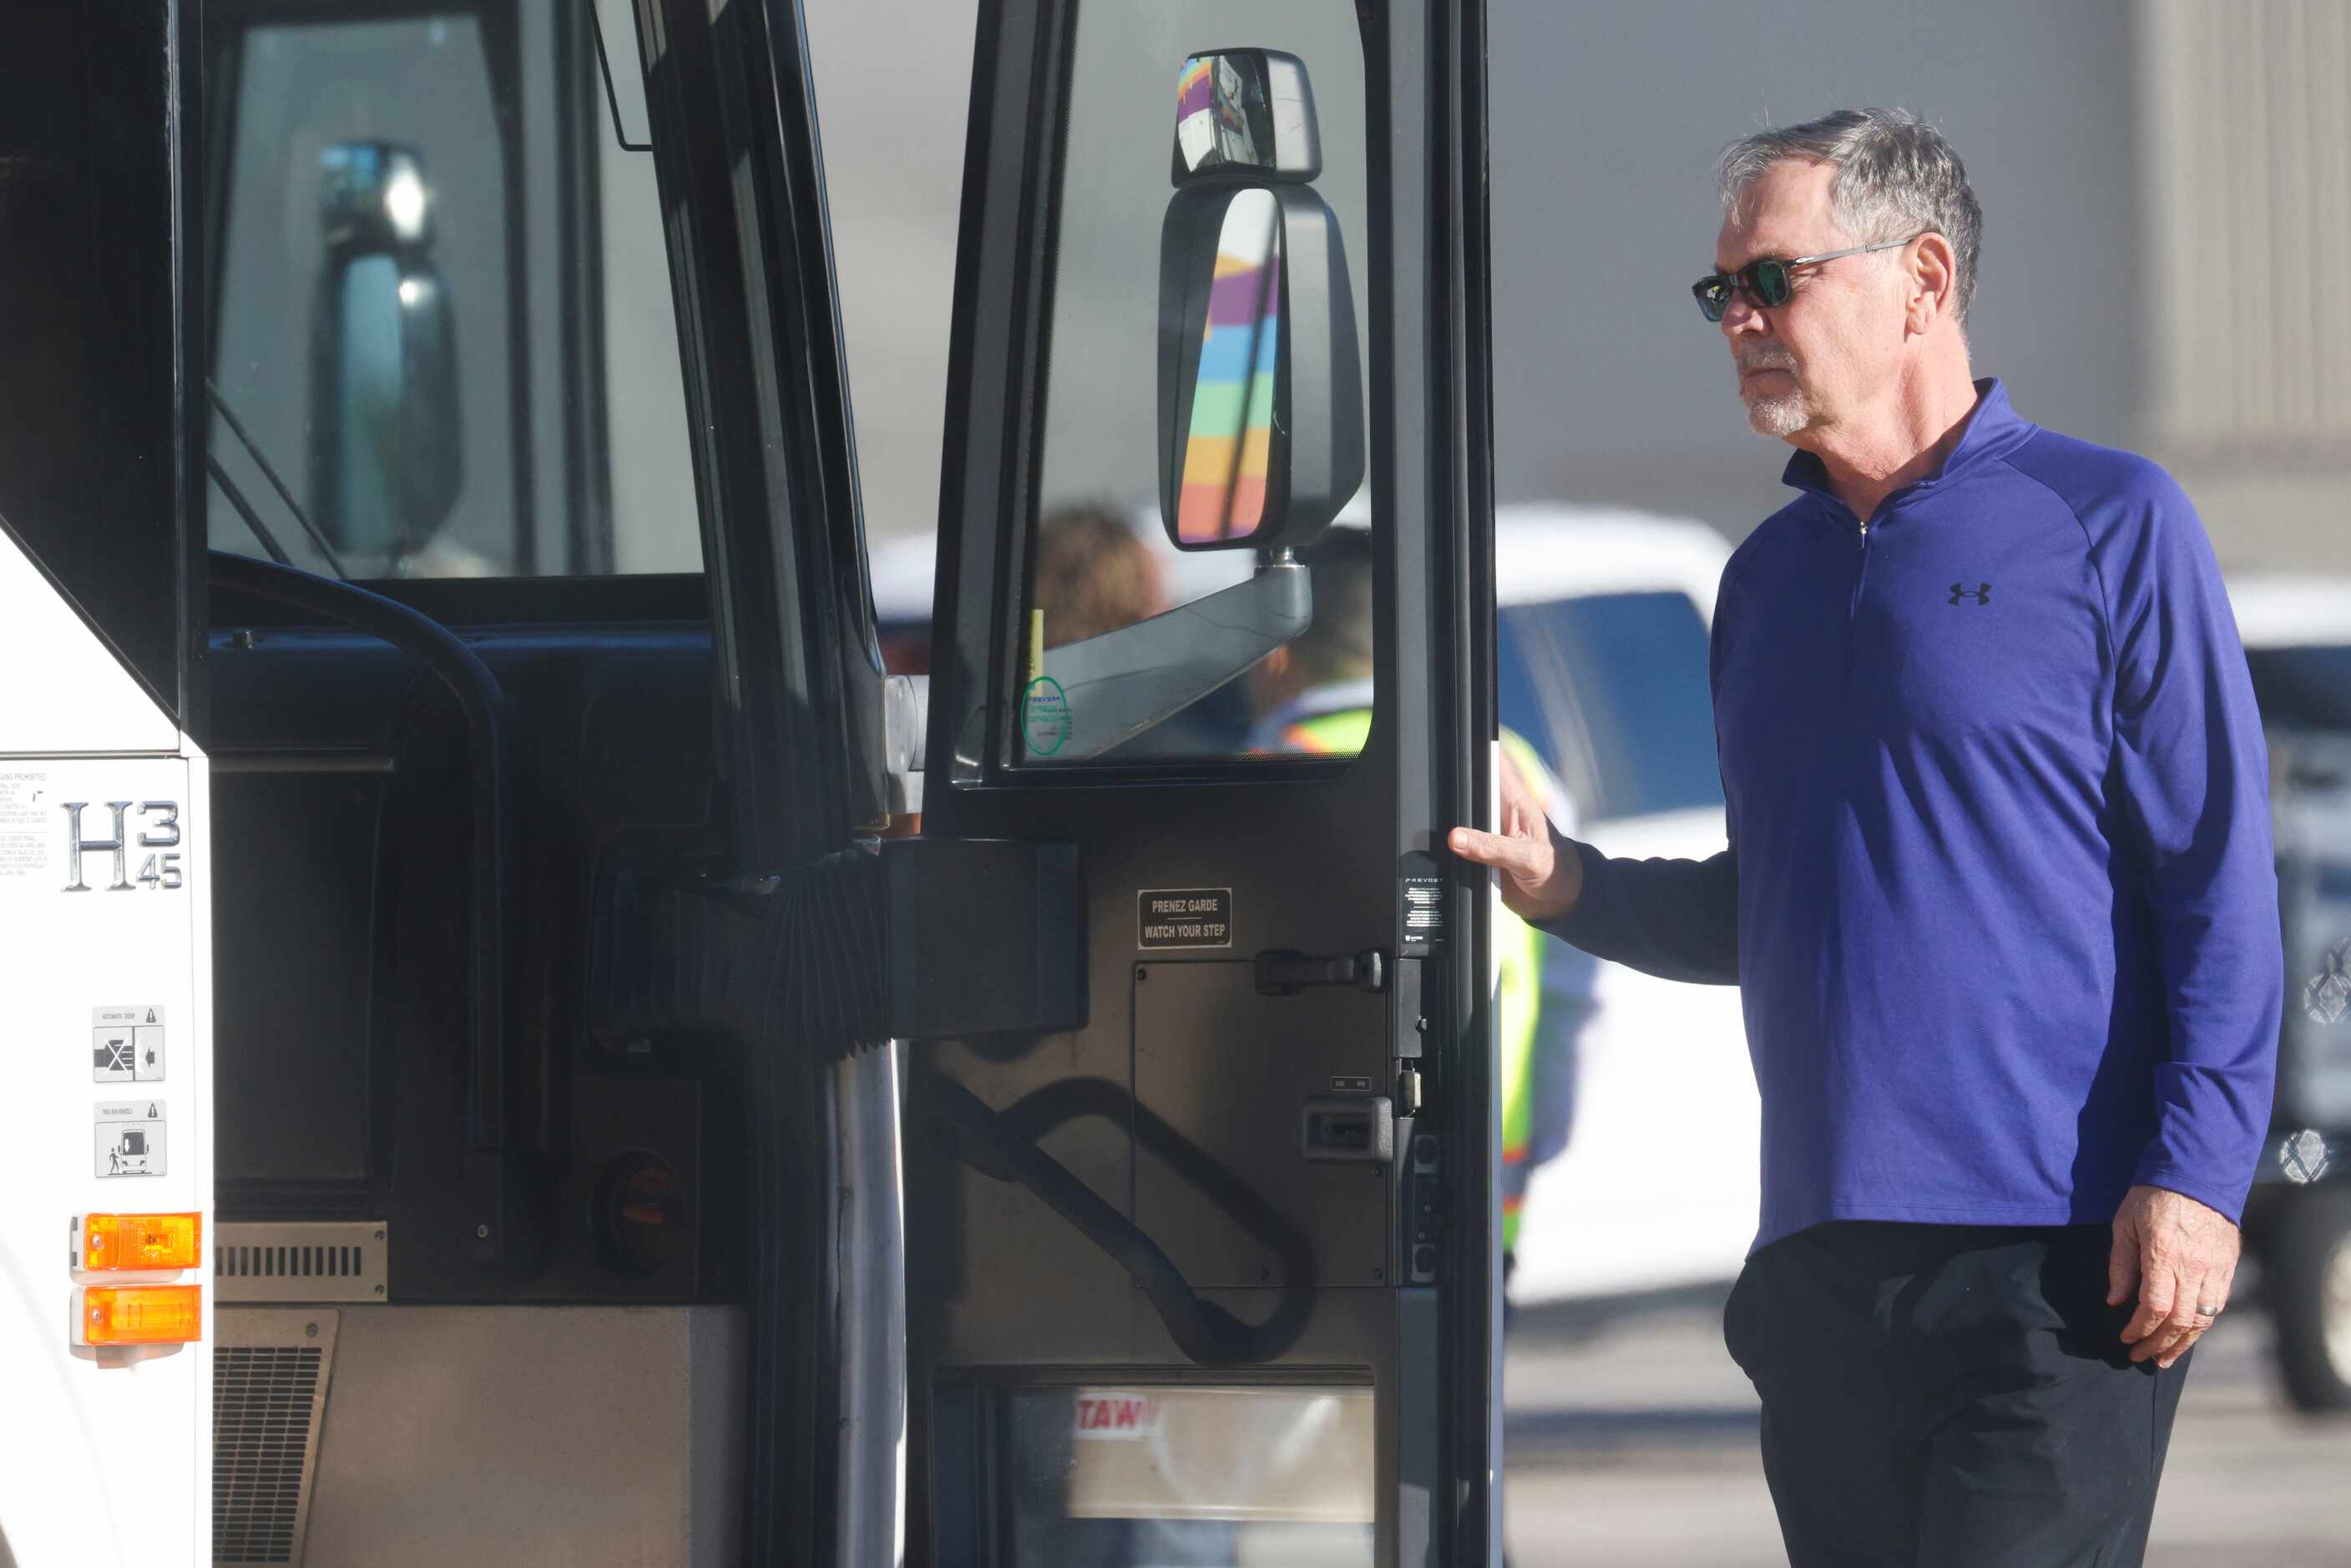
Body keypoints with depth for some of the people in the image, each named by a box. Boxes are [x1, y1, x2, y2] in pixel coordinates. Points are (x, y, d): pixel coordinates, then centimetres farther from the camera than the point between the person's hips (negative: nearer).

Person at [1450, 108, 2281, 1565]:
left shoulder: (2106, 521, 0)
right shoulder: (1770, 574, 19)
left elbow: (2217, 879, -5)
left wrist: (2196, 1175, -14)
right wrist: (1571, 887, 9)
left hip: (2056, 1257, -7)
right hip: (1821, 1263, 7)